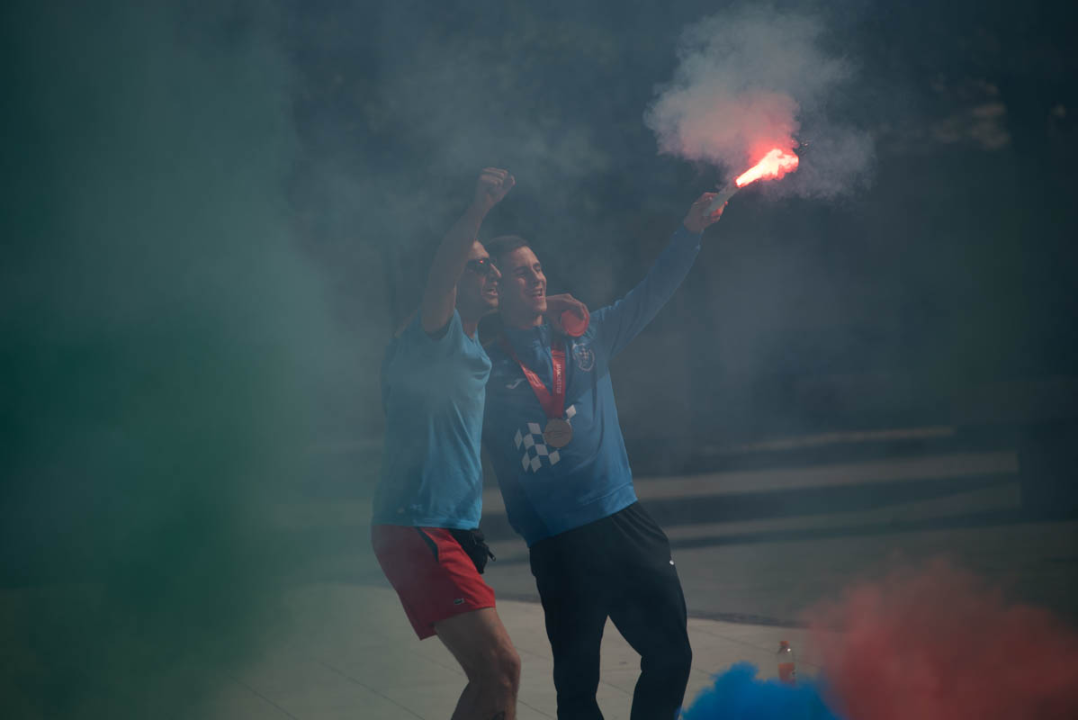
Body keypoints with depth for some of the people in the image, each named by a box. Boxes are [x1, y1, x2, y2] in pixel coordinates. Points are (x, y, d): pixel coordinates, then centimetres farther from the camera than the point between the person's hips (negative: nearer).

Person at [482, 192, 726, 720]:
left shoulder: (586, 337, 12)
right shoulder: (487, 369, 1)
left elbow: (650, 294, 6)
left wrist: (690, 232, -5)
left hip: (624, 520, 4)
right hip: (559, 544, -4)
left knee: (671, 655, 4)